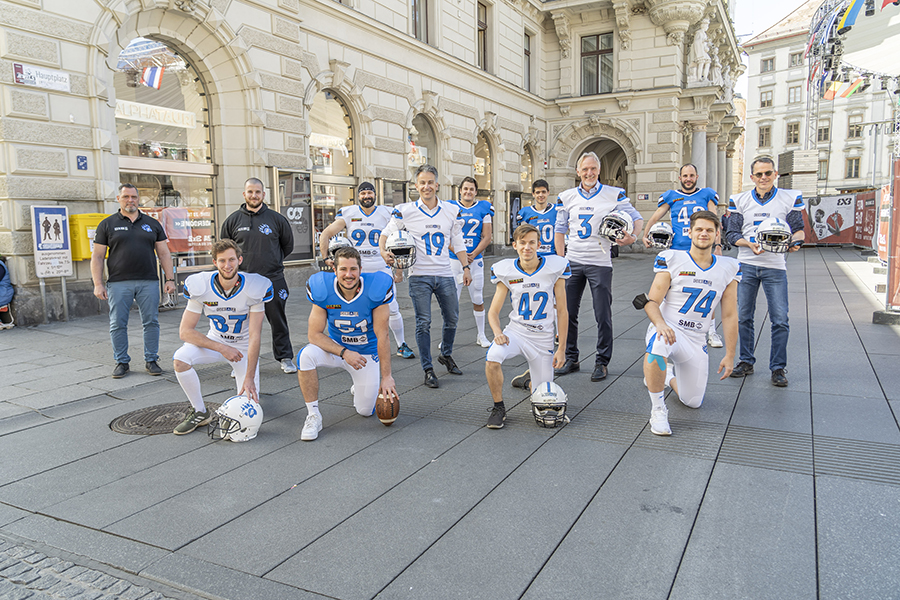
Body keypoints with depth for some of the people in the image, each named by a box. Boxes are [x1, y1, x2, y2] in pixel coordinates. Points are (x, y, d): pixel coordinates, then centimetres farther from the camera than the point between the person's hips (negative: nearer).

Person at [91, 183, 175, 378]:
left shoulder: (152, 224, 12)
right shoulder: (107, 224, 7)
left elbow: (164, 253, 12)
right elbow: (97, 256, 5)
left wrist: (170, 279, 4)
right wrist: (98, 284, -4)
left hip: (149, 282, 1)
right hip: (118, 283, -1)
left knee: (151, 323, 2)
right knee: (117, 324, 3)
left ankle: (151, 360, 12)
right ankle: (121, 362, 14)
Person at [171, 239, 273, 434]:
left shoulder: (254, 288, -23)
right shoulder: (200, 286, -20)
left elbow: (254, 336, -22)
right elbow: (185, 331, -16)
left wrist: (249, 378, -27)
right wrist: (222, 348, -26)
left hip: (244, 346, -1)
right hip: (215, 341, 1)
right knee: (180, 359, -28)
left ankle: (251, 383, 28)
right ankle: (200, 413, -7)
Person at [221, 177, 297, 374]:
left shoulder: (276, 218, 4)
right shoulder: (233, 220, 6)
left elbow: (288, 245, 17)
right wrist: (239, 264, 11)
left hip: (273, 279, 0)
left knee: (278, 321, 7)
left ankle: (285, 358, 19)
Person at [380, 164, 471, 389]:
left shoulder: (451, 210, 6)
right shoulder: (405, 211, -3)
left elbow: (458, 242, 13)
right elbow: (386, 234, 4)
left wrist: (466, 267, 8)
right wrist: (384, 252, -16)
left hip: (445, 275, 3)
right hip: (419, 276, -3)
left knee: (452, 319, 11)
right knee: (424, 323, -3)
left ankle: (446, 355, 36)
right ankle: (428, 369, 8)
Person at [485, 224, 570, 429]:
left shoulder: (554, 268, -8)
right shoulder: (507, 272, -5)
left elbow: (562, 312, -3)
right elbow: (493, 312, 0)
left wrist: (562, 348, -5)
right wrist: (497, 332, -21)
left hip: (543, 338, 0)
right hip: (515, 331, 0)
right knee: (492, 360, -32)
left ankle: (531, 376, 40)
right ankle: (498, 408, -7)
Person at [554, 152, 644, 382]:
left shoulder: (614, 194, 1)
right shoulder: (567, 197, 8)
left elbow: (636, 218, 4)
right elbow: (560, 230, 13)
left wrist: (633, 236, -17)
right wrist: (561, 260, 4)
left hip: (600, 263, -3)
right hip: (572, 262, 3)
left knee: (603, 316, -1)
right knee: (568, 313, 5)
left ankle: (602, 362, 12)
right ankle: (571, 359, 19)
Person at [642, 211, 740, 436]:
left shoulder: (728, 268, 4)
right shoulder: (672, 260, -6)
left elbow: (729, 316, 8)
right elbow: (652, 301, -9)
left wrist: (729, 355, 5)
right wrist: (660, 324, -30)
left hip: (696, 341, 4)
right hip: (667, 330, -4)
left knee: (693, 402, 5)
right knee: (657, 346, -41)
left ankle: (669, 376, 40)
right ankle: (658, 409, -20)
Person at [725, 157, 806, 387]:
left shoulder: (790, 198, 5)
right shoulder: (739, 200, 7)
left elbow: (798, 228, 8)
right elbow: (732, 233, 4)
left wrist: (795, 241, -15)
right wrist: (750, 244, -15)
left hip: (775, 266, -1)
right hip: (747, 265, 1)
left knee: (780, 320, -4)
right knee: (743, 317, 6)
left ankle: (778, 368, 9)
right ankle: (746, 362, 21)